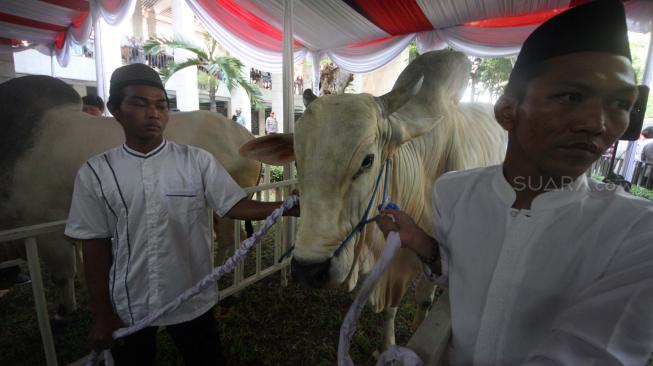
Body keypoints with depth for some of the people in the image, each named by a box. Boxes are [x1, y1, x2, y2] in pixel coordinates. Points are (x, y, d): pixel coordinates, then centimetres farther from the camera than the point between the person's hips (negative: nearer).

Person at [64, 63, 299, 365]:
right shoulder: (95, 173, -6)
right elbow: (96, 247, -2)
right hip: (128, 308, 1)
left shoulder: (197, 161, -9)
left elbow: (235, 206, -15)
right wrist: (101, 315, 1)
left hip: (192, 301, 0)